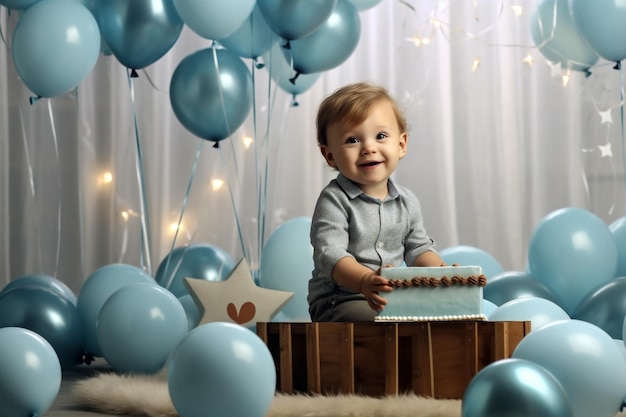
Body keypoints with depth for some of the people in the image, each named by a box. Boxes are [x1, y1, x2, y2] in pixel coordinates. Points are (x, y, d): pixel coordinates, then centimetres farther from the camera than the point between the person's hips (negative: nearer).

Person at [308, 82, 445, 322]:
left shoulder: (406, 201, 9)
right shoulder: (334, 201, -11)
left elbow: (418, 248, 17)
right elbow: (330, 253, -23)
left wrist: (441, 271, -7)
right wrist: (365, 281, -42)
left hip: (395, 296, 6)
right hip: (338, 300, -6)